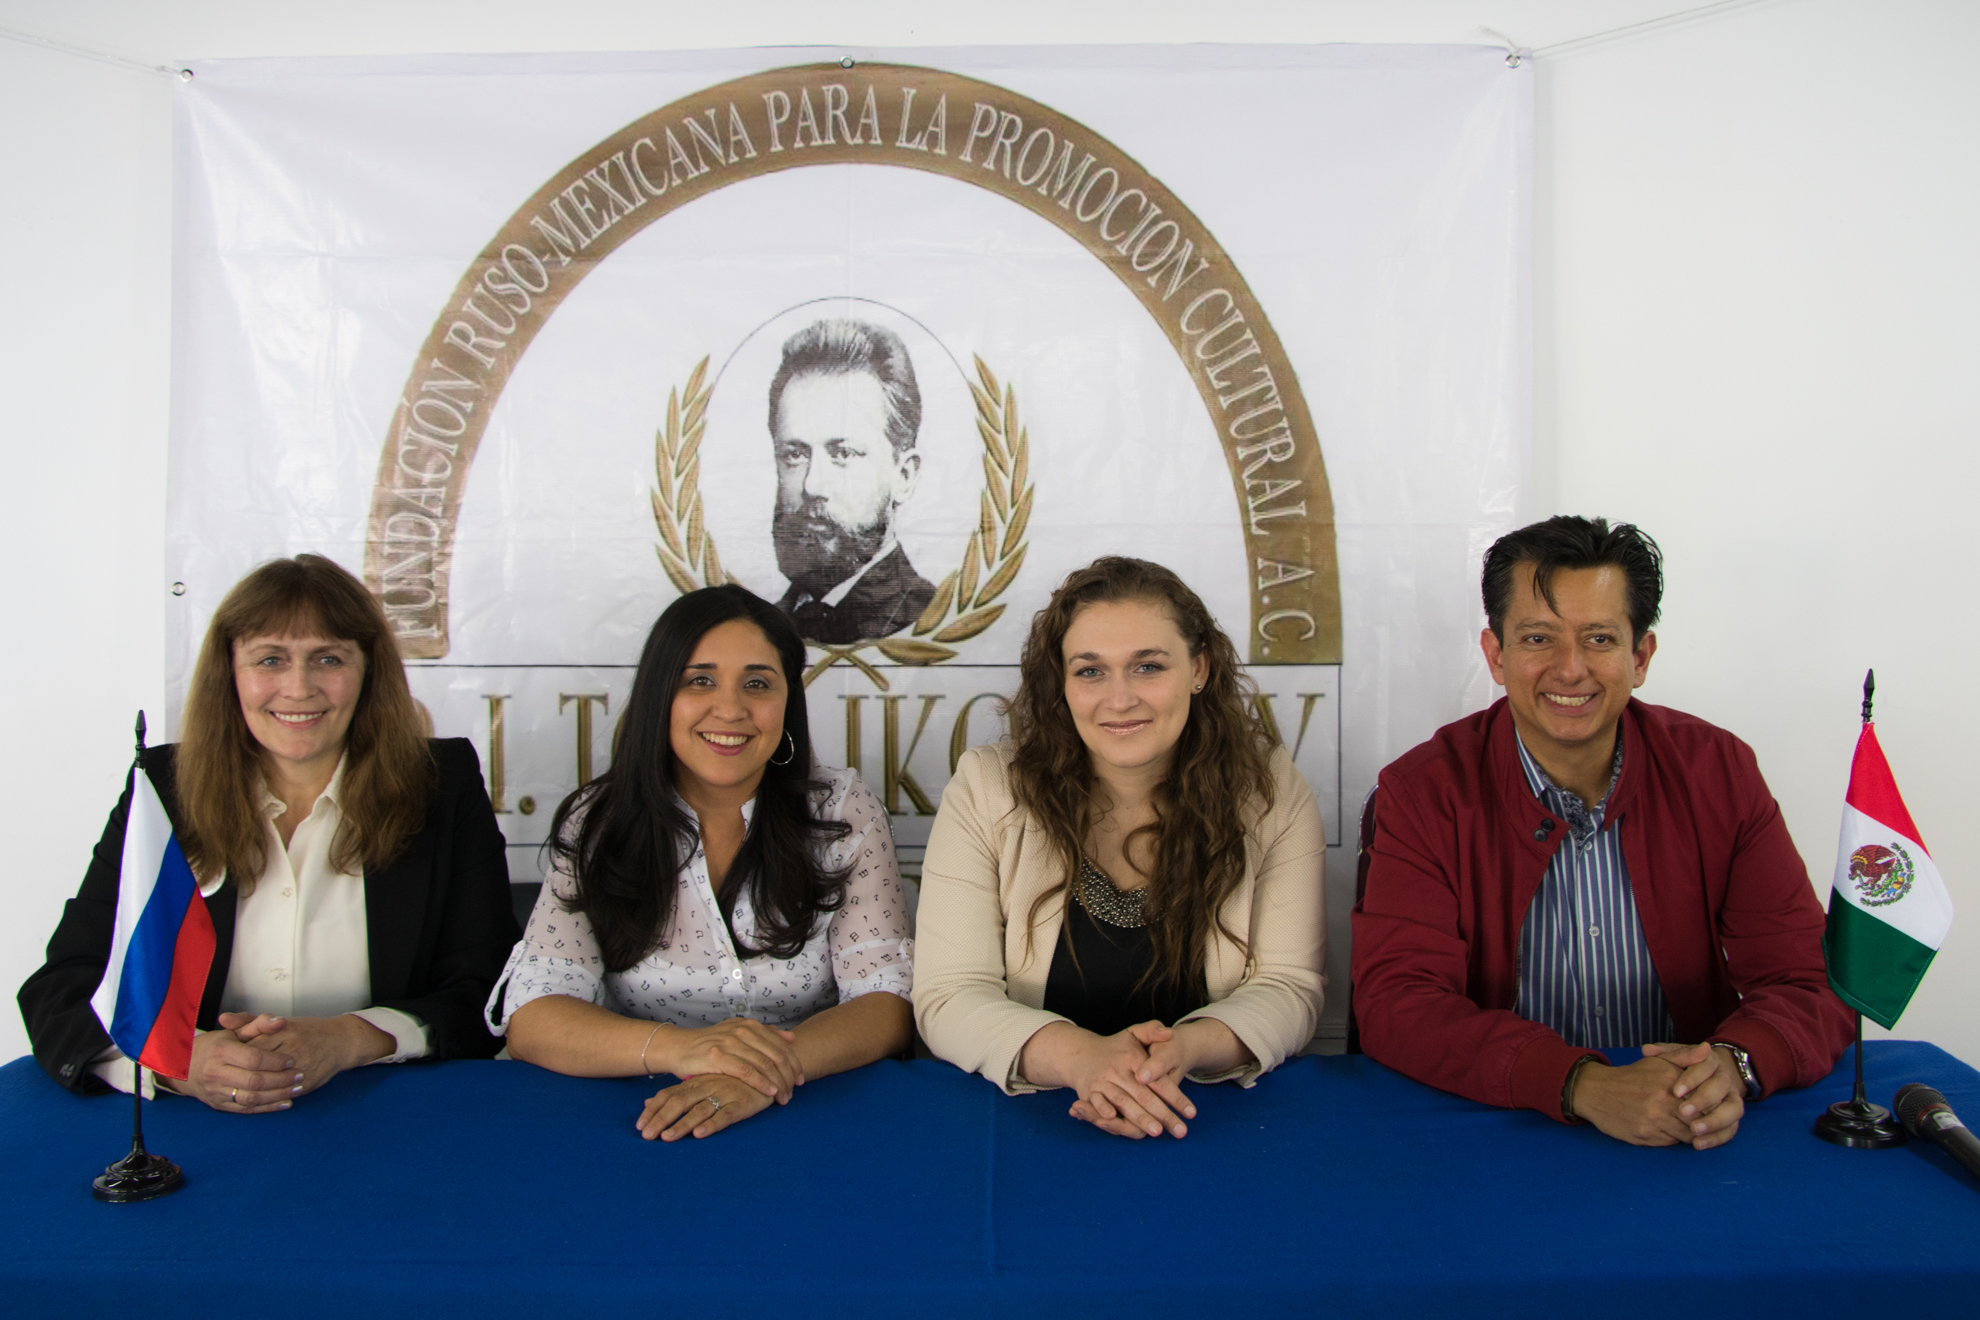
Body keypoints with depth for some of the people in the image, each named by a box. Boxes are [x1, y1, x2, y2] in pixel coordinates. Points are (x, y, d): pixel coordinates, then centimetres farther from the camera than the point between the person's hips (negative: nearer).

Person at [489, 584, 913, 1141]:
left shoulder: (844, 811, -2)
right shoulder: (597, 824, -1)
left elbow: (889, 1006, -8)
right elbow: (530, 1019, -9)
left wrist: (765, 1073, -27)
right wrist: (675, 1047, -28)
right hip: (636, 1123, 1)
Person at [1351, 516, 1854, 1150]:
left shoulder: (1719, 771, 0)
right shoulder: (1424, 792, -7)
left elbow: (1811, 985, -3)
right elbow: (1396, 1006, -15)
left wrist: (1733, 1065, -25)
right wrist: (1585, 1085, -29)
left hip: (1690, 1157, 4)